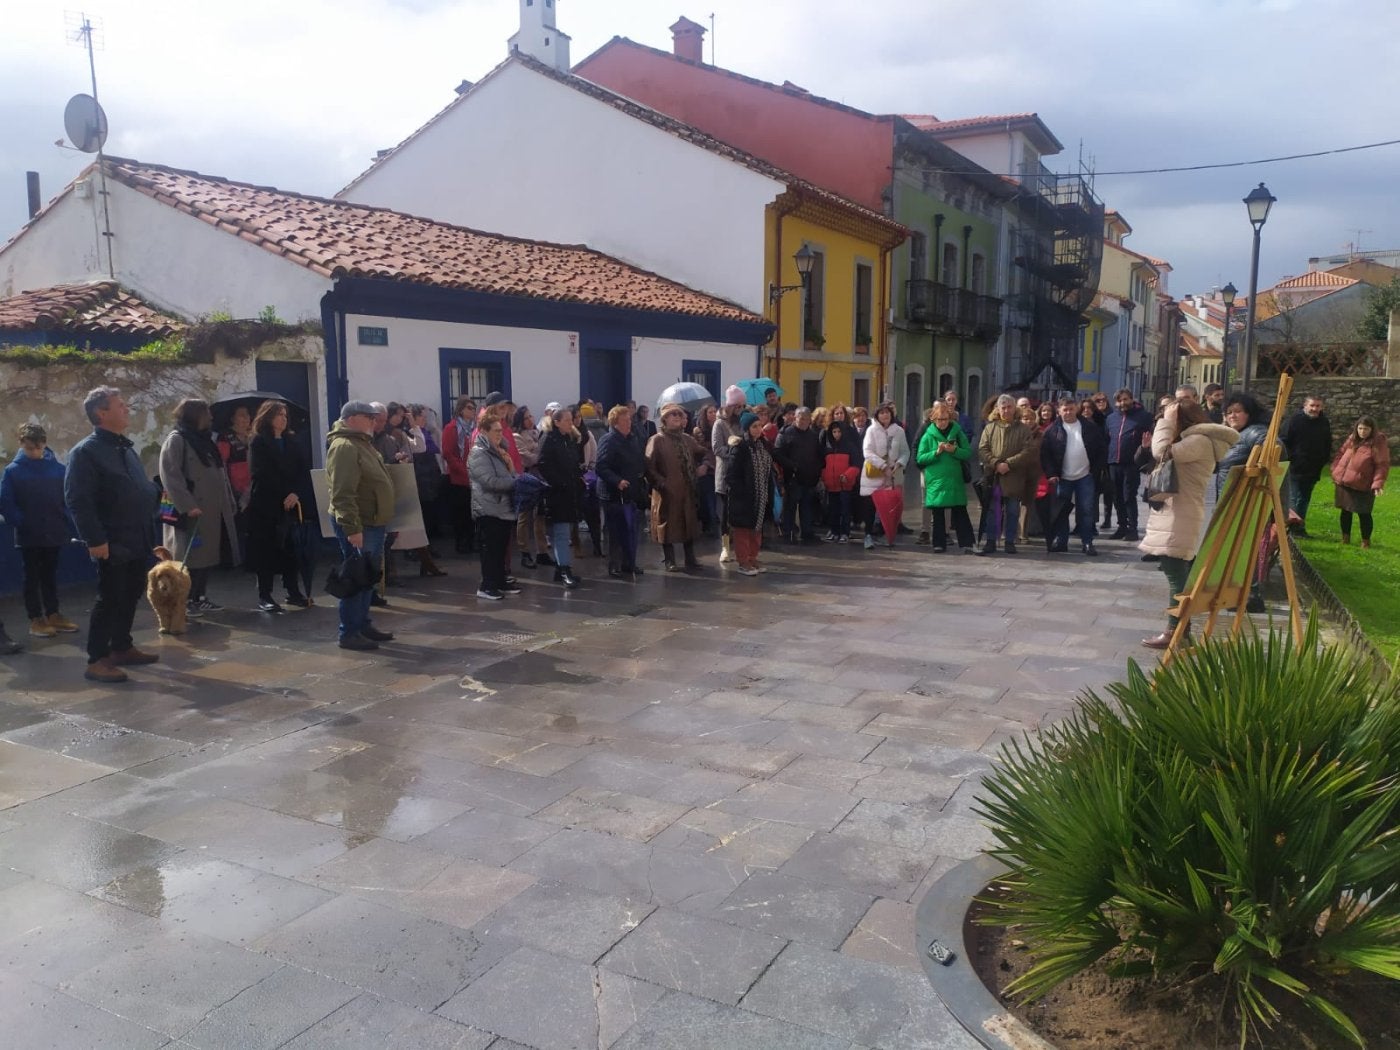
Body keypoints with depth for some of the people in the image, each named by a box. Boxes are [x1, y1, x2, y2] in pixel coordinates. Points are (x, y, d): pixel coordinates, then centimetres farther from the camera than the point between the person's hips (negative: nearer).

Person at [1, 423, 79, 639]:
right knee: (32, 577, 6)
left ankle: (53, 615, 21)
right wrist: (20, 523, -15)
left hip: (54, 533, 2)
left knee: (50, 575, 13)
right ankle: (36, 619, 11)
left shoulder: (58, 469, -1)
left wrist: (67, 526, -8)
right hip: (28, 536, -2)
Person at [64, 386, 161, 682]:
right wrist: (95, 539, -22)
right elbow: (78, 501, -19)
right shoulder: (86, 451, -13)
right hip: (112, 544, -8)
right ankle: (96, 660, 4)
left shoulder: (125, 447, 16)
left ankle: (122, 648, 27)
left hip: (137, 540, 8)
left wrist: (155, 494, 6)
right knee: (110, 600, -4)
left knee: (131, 596, 15)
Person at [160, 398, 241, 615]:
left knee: (208, 555, 10)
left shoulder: (205, 441, 18)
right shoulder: (176, 440, -7)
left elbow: (220, 475, 22)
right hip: (192, 512, -8)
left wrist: (230, 502, 14)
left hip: (212, 511, 8)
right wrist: (187, 505, -23)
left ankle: (200, 598, 19)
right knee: (189, 557, -3)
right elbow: (170, 476, -17)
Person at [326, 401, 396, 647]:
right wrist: (352, 528, -27)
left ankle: (363, 624, 26)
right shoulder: (344, 447, -16)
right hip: (358, 526, -10)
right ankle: (349, 633, 3)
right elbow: (343, 494, -24)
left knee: (368, 578, 16)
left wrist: (383, 522, 25)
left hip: (373, 523, 10)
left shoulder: (363, 443, 17)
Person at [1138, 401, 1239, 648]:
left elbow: (1163, 452, -24)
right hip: (1175, 514, 11)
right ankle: (1181, 626, 22)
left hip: (1180, 518, -11)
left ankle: (1174, 631, -4)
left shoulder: (1199, 441, -15)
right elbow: (1163, 453, 19)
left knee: (1175, 574, -8)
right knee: (1179, 573, 15)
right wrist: (1167, 424, 11)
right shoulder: (1193, 440, 19)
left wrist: (1167, 421, -13)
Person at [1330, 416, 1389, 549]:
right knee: (1345, 511, 15)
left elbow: (1382, 465, -11)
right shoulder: (1352, 439, 7)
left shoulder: (1378, 443, -10)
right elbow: (1341, 453, 19)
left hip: (1362, 486, -6)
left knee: (1363, 513, 0)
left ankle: (1365, 541, 13)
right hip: (1343, 482, 6)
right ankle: (1345, 537, 29)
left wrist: (1378, 483, -19)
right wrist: (1335, 470, 11)